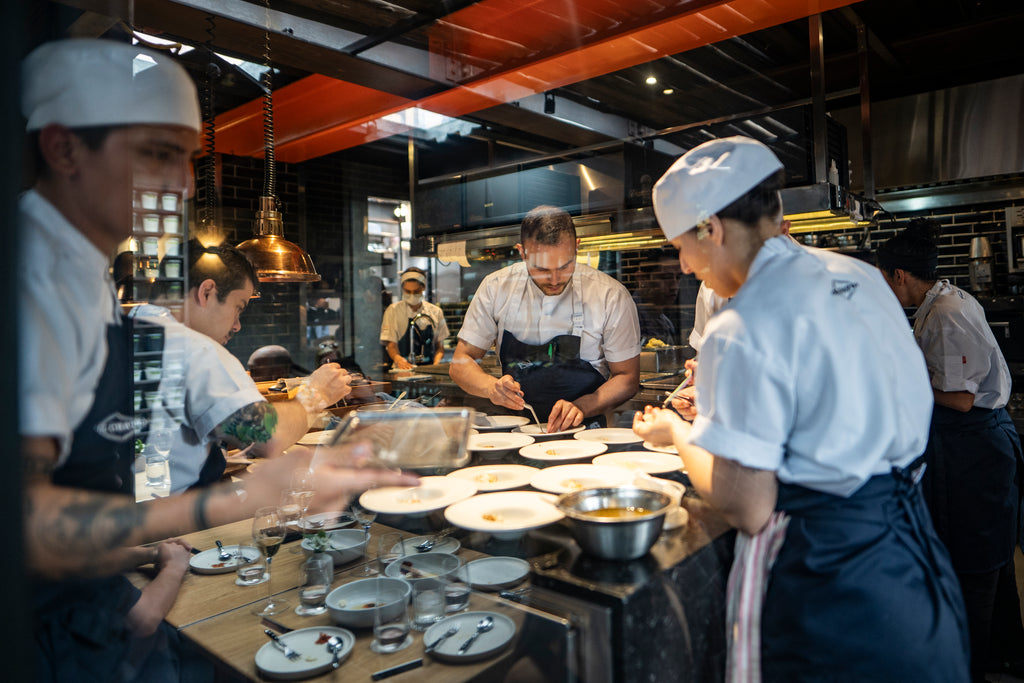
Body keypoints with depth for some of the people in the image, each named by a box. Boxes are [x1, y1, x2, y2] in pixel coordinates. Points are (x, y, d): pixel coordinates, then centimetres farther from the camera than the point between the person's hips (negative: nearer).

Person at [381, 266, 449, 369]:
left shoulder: (436, 312, 13)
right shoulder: (393, 311, 6)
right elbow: (391, 344, 0)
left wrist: (436, 363, -5)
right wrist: (398, 359, -22)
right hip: (403, 369, -2)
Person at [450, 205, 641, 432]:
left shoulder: (611, 296, -7)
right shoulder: (496, 288, -2)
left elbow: (627, 378, -1)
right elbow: (461, 362, 2)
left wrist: (580, 407, -20)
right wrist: (491, 387, -20)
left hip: (581, 431, -1)